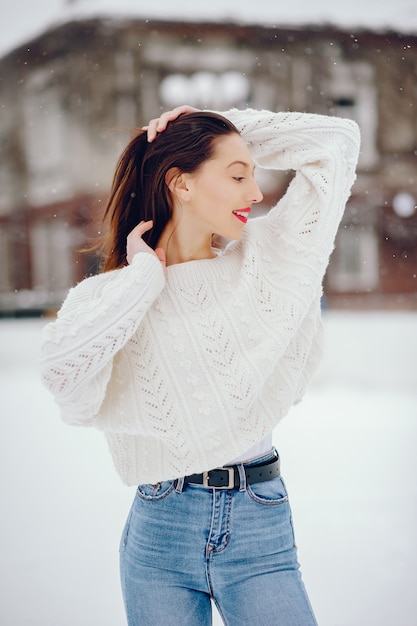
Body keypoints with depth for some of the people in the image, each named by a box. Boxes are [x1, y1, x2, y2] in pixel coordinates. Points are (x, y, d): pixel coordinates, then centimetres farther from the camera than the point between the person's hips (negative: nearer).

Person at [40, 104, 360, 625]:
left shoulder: (263, 260, 5)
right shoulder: (112, 295, 0)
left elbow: (339, 140, 7)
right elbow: (60, 367, -22)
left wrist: (225, 128, 5)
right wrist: (144, 276, -10)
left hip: (260, 528, 1)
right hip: (160, 529, -1)